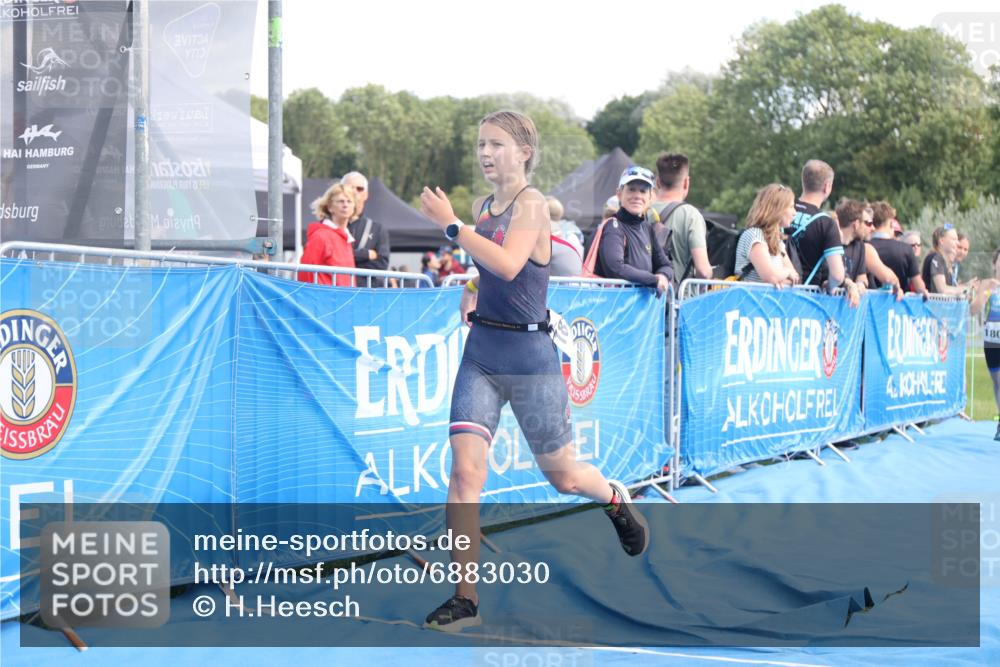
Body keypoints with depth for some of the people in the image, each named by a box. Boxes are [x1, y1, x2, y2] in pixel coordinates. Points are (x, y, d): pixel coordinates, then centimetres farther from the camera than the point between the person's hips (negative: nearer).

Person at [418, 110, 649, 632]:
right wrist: (473, 289, 9)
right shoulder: (482, 208, 8)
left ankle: (616, 500, 47)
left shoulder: (531, 203, -12)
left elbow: (508, 264, -30)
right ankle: (464, 598, -7)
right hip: (480, 353, 5)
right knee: (465, 468, -11)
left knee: (562, 476, 12)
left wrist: (450, 225, -27)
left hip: (529, 357, -5)